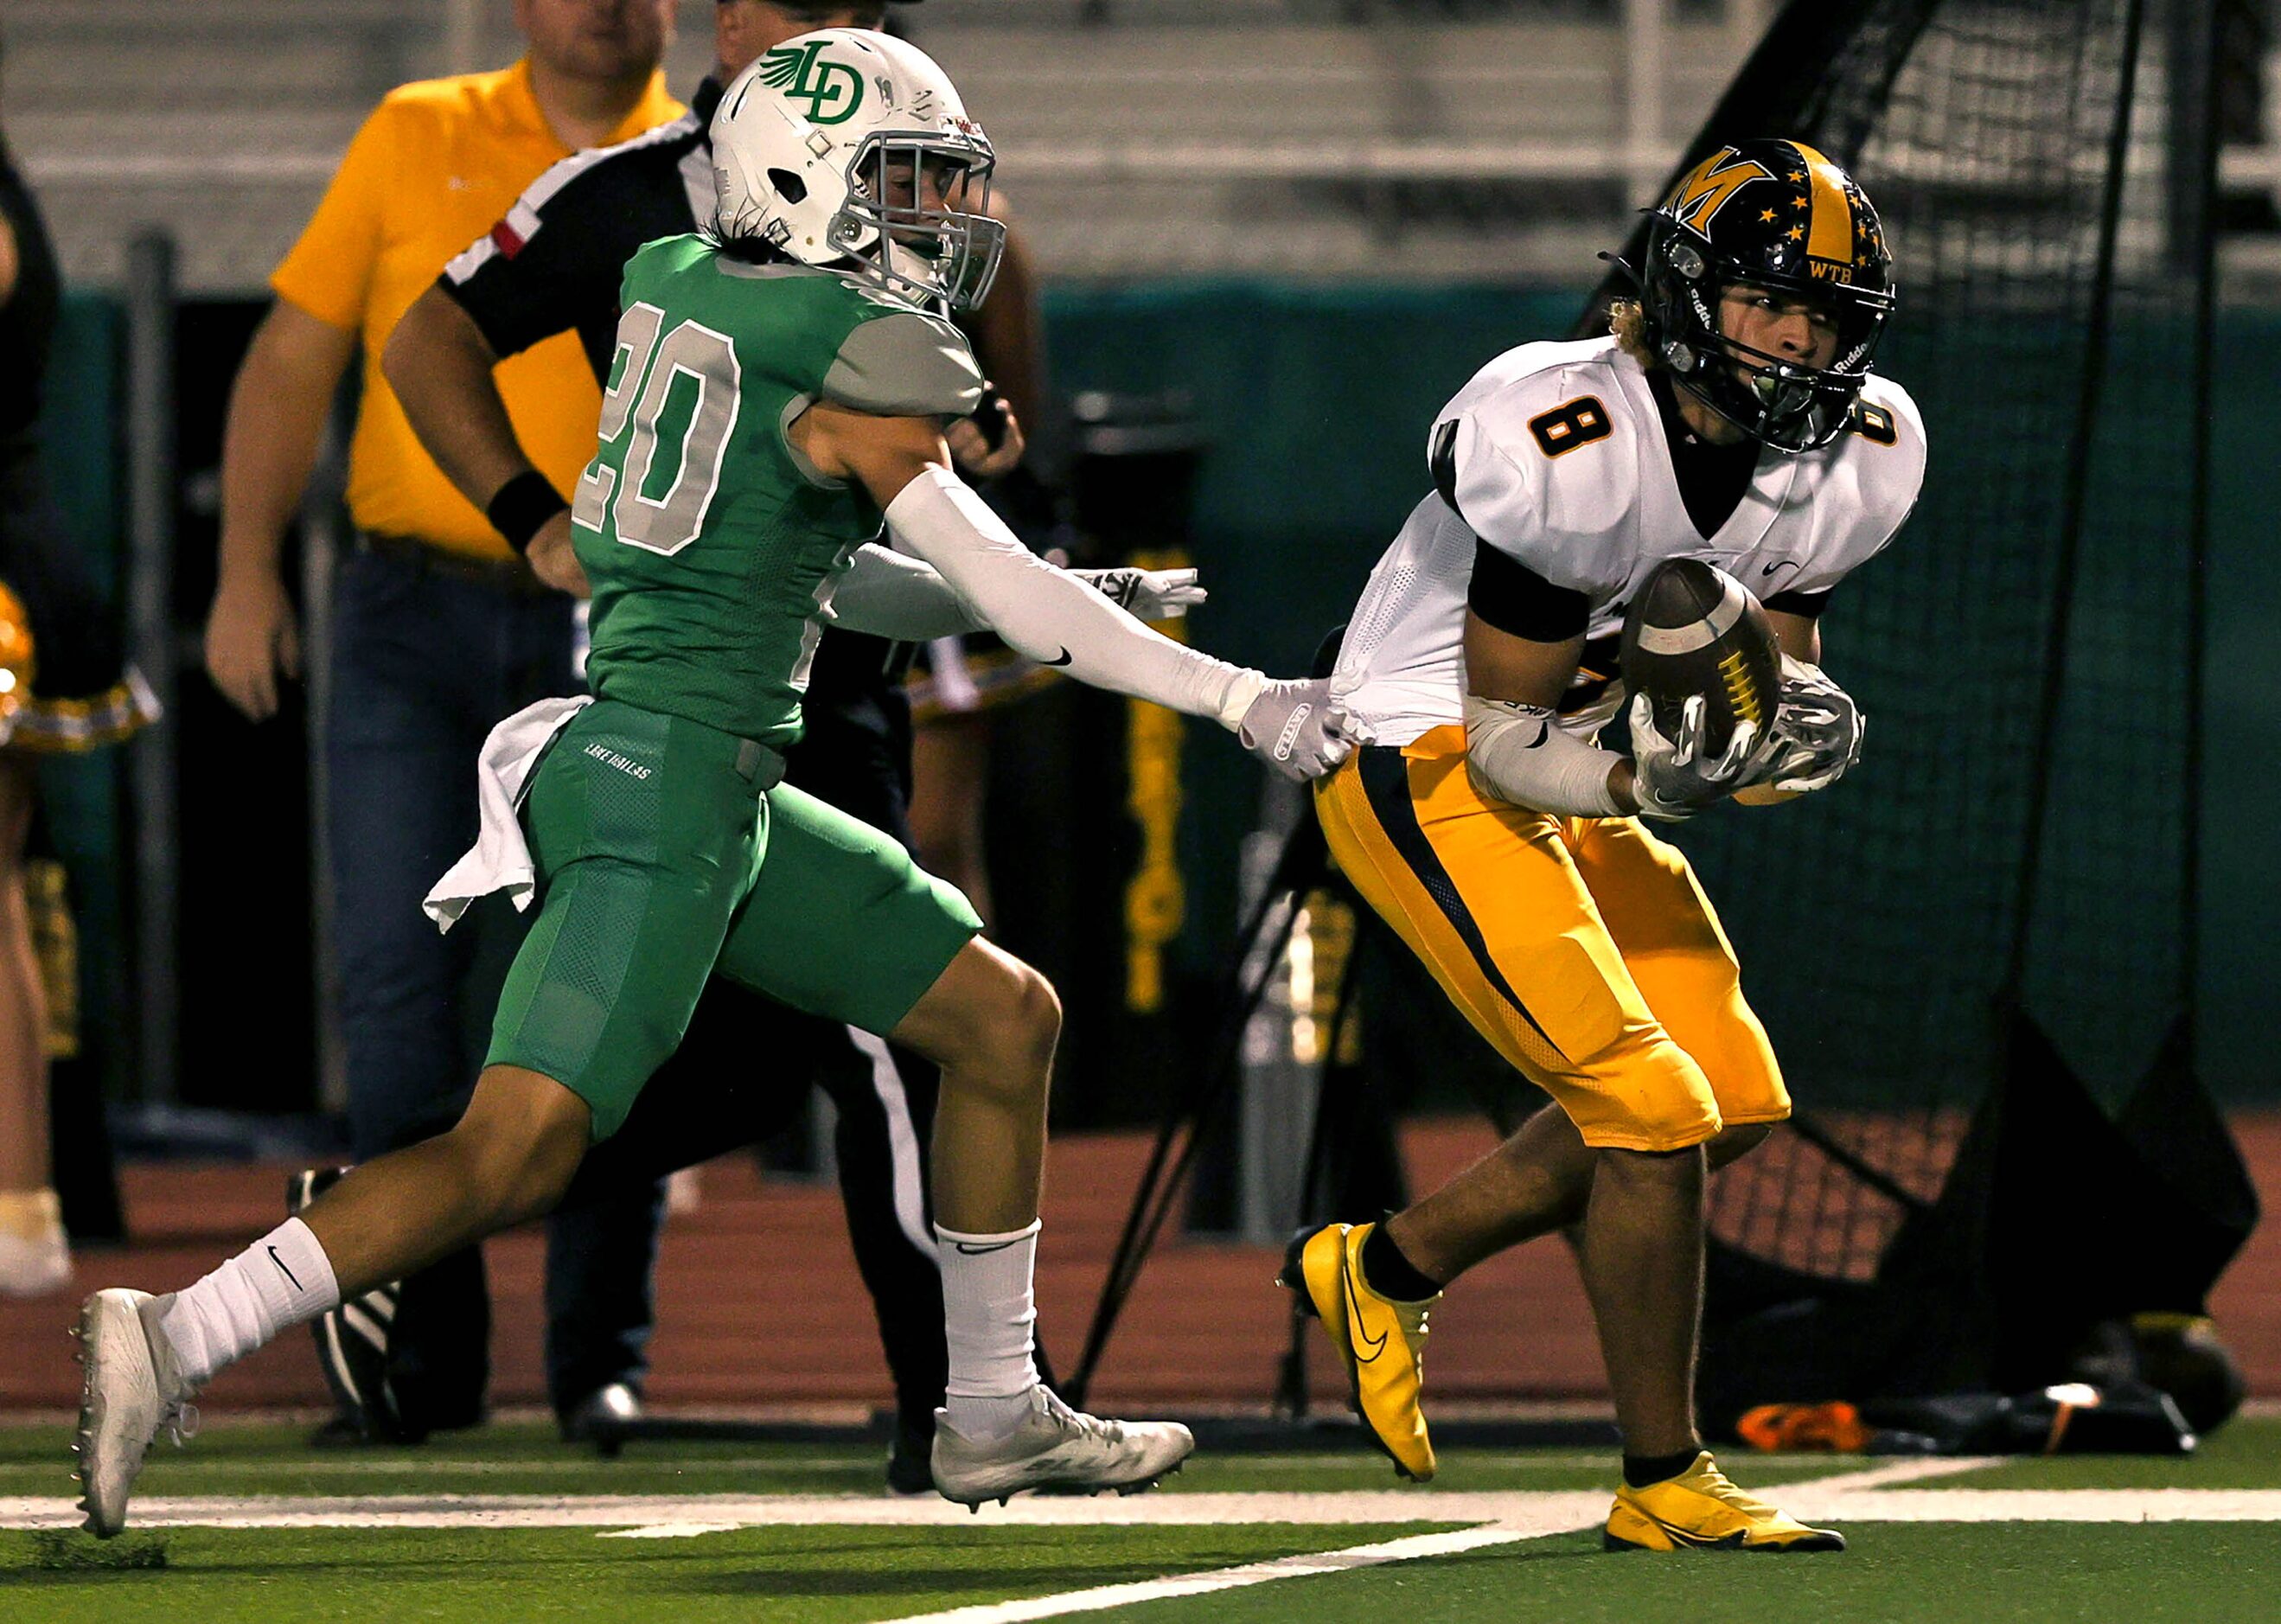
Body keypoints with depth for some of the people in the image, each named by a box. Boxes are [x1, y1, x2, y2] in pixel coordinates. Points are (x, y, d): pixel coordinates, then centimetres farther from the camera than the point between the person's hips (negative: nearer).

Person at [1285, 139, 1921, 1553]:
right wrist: (1654, 777, -41)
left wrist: (1792, 730, -22)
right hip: (1431, 779, -9)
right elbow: (1508, 746, -23)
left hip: (1580, 780, 9)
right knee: (1649, 1108, -15)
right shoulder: (1566, 445, -28)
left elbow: (1775, 680, 1)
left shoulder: (1850, 465, -6)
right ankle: (1666, 1486, -3)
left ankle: (1389, 1271, 23)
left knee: (1732, 1105, 8)